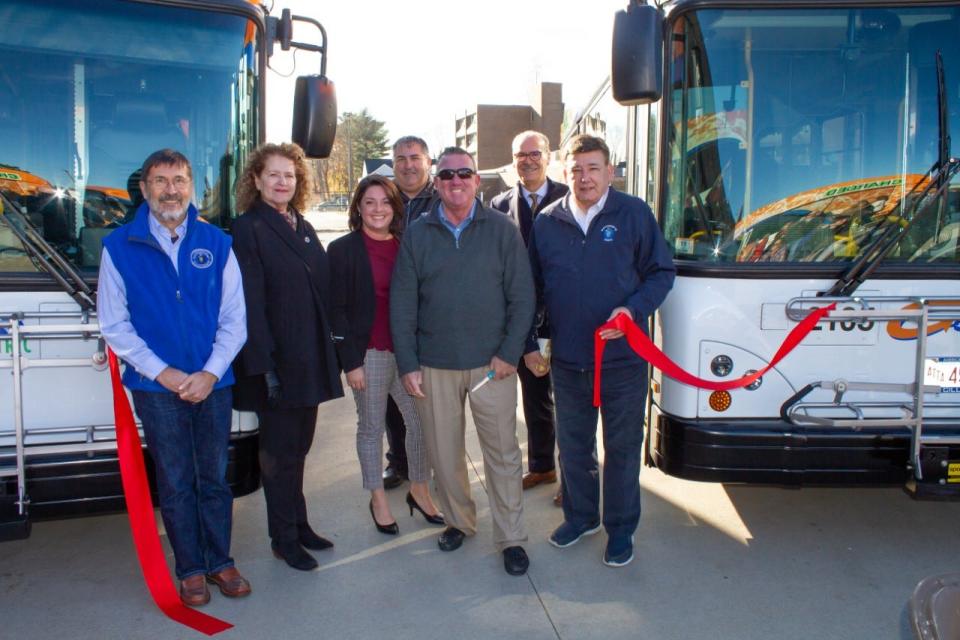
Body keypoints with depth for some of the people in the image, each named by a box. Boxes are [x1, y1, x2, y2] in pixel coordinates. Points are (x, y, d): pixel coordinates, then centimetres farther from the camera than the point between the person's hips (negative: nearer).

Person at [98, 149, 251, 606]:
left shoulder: (216, 243, 2)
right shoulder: (119, 247, -1)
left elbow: (234, 318, 1)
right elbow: (114, 324, -2)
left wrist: (210, 372, -10)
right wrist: (163, 373, -9)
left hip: (213, 383, 1)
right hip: (157, 387, -1)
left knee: (214, 478, 11)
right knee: (175, 483, 9)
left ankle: (220, 561, 26)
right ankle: (190, 569, 23)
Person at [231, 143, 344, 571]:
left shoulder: (304, 229, 13)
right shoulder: (248, 229, -9)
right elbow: (251, 303, -16)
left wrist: (326, 352, 8)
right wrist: (264, 365, -21)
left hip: (310, 359, 7)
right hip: (277, 360, -7)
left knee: (299, 446, 17)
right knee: (280, 451, 5)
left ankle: (298, 524, 32)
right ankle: (284, 539, 19)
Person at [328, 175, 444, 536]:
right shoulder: (343, 249, -4)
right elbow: (338, 309, -6)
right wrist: (351, 362, -11)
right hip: (369, 354, -3)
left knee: (422, 422, 6)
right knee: (371, 428, 9)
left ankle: (419, 490, 27)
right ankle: (378, 499, 26)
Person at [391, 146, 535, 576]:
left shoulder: (501, 230, 0)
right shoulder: (417, 235, 5)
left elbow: (522, 296, -1)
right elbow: (402, 304, 3)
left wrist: (509, 354, -8)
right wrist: (407, 364, -2)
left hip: (491, 363, -2)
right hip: (434, 366, 2)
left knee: (503, 453, 3)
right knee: (444, 453, 12)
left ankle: (511, 538, 16)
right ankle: (458, 520, 33)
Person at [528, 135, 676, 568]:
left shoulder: (634, 214, -4)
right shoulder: (546, 222, 4)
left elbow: (662, 272, -1)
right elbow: (534, 288, 11)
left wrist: (634, 308, -18)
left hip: (623, 357, -3)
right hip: (567, 360, 3)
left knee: (622, 447, 10)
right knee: (572, 445, 16)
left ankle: (620, 529, 27)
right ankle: (580, 516, 37)